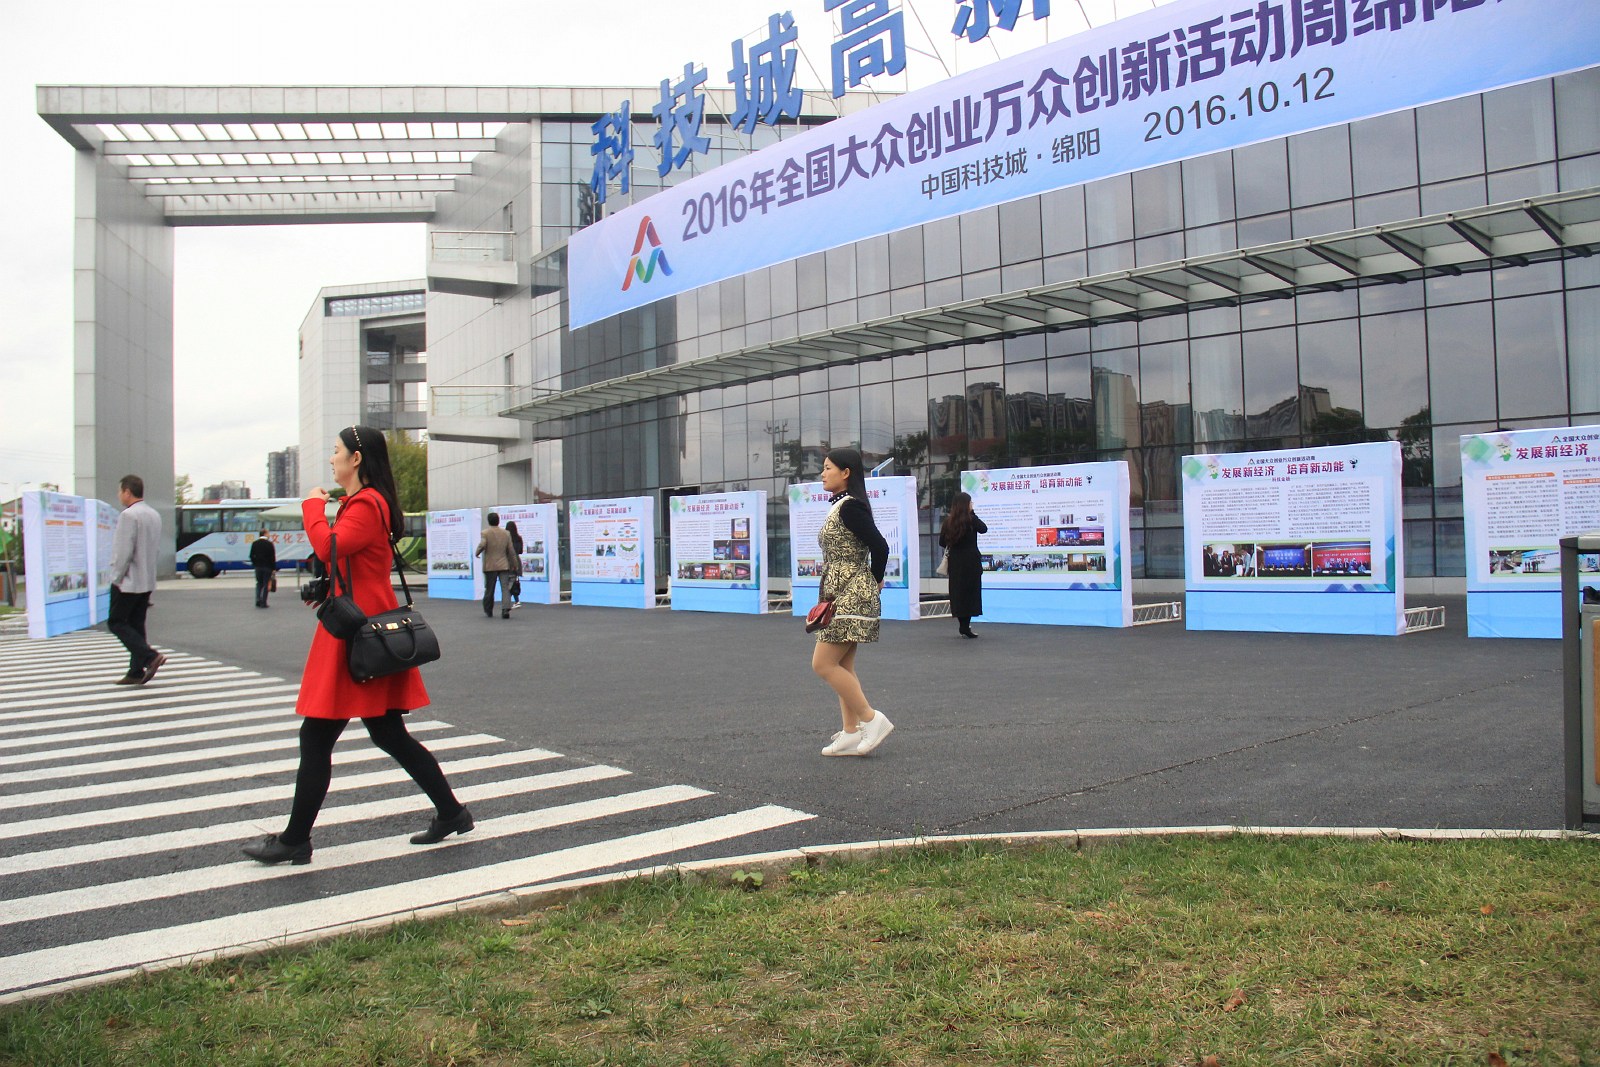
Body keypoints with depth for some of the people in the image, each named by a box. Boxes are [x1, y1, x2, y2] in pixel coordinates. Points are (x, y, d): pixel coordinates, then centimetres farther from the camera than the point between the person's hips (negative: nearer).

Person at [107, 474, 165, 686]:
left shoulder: (128, 515, -16)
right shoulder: (154, 515, 11)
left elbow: (124, 551, -19)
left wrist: (117, 577, -11)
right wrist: (146, 569, 18)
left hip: (128, 581, -8)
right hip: (147, 581, 8)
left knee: (116, 623, 1)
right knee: (136, 625, 12)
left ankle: (150, 656, -13)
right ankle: (136, 672, 12)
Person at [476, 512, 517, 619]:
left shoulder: (485, 533, -5)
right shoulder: (506, 533, 5)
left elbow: (482, 545, -21)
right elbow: (510, 551, 6)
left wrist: (477, 553, -1)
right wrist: (514, 564, 14)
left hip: (490, 566, -1)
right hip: (504, 565, 1)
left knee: (489, 590, 9)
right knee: (505, 588, -2)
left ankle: (488, 612, 20)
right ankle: (505, 609, -17)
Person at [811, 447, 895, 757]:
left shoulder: (849, 507, -15)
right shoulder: (841, 506, 15)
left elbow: (880, 546, -19)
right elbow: (873, 546, 20)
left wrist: (876, 581, -4)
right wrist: (872, 583, 15)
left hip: (850, 595, -10)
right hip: (841, 595, 10)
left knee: (823, 664, -10)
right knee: (842, 667, 10)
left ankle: (871, 719, -5)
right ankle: (851, 733, 14)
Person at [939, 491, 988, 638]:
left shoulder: (948, 521, 2)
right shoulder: (971, 519, -10)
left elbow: (942, 542, 4)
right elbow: (984, 529, 3)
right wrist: (973, 513, 4)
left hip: (955, 561, 4)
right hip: (970, 561, -4)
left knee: (957, 593, 11)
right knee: (970, 592, 1)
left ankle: (963, 626, 17)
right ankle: (966, 627, -3)